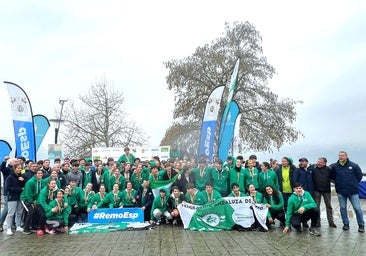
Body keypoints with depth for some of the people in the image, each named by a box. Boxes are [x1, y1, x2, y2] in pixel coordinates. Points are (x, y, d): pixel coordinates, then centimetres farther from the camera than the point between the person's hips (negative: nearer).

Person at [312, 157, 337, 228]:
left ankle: (331, 221, 20)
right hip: (317, 190, 0)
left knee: (329, 206, 10)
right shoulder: (314, 169, -5)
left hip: (326, 190, 0)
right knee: (316, 206, 5)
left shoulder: (328, 169, -4)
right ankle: (317, 221, 14)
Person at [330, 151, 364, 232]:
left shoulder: (354, 165, -7)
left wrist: (354, 183, 7)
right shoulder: (334, 166, -1)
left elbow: (359, 176, 5)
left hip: (353, 192, -2)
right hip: (341, 192, 2)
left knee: (357, 208, 0)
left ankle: (361, 225, 15)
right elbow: (332, 176, 13)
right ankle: (346, 224, 23)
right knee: (342, 208, 9)